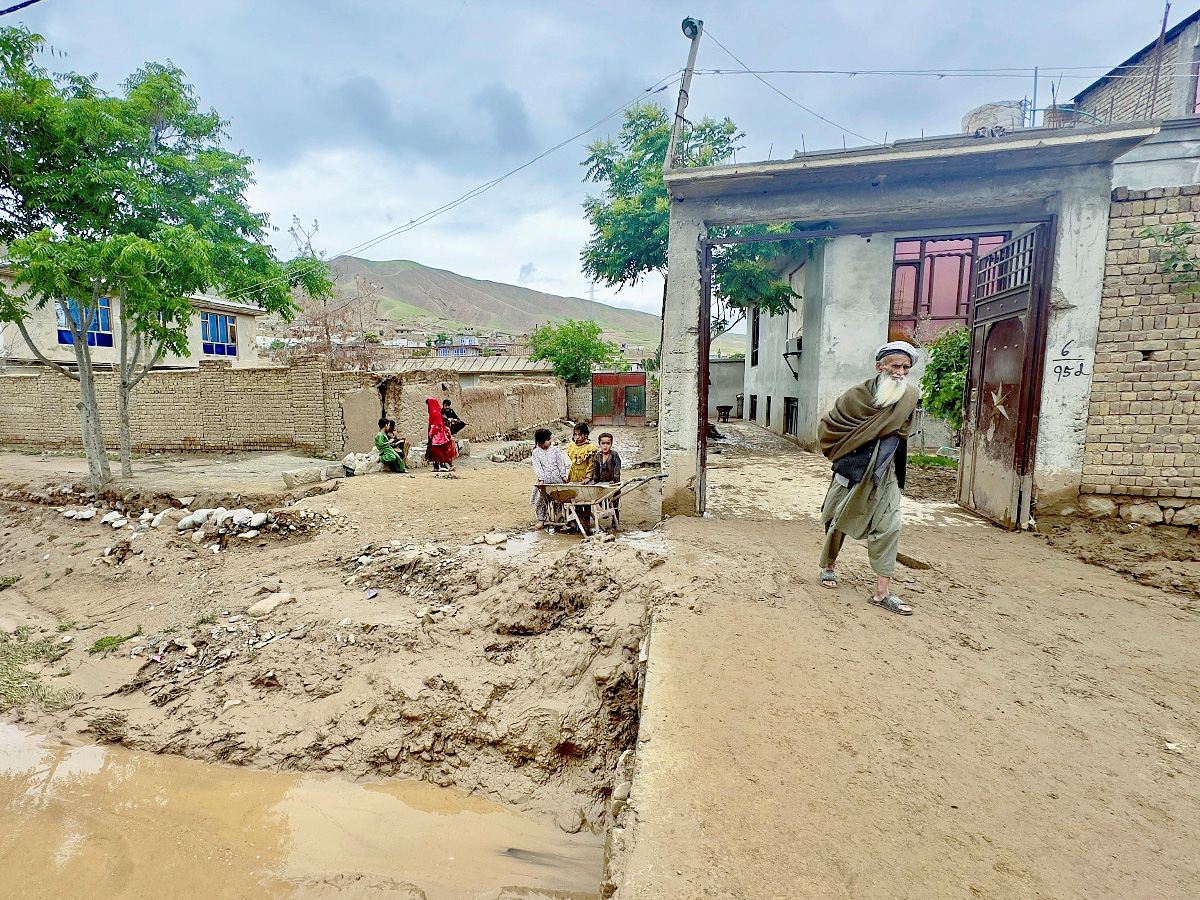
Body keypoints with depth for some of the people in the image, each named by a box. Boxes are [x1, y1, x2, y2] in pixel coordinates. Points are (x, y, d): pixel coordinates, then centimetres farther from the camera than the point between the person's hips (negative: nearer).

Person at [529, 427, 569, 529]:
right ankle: (541, 520, 12)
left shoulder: (555, 449, 3)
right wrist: (541, 478, -15)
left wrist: (563, 475, 2)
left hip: (556, 478, 1)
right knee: (541, 499, 1)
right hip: (544, 479, -1)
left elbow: (560, 463, 7)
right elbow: (537, 466, -8)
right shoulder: (536, 452, -2)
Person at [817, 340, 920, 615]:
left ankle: (882, 592, -1)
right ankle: (828, 567, 34)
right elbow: (827, 427, -4)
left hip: (885, 475, 2)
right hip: (852, 471, -2)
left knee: (888, 526, -6)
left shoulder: (911, 397, -1)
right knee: (838, 521, 10)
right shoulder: (857, 395, -10)